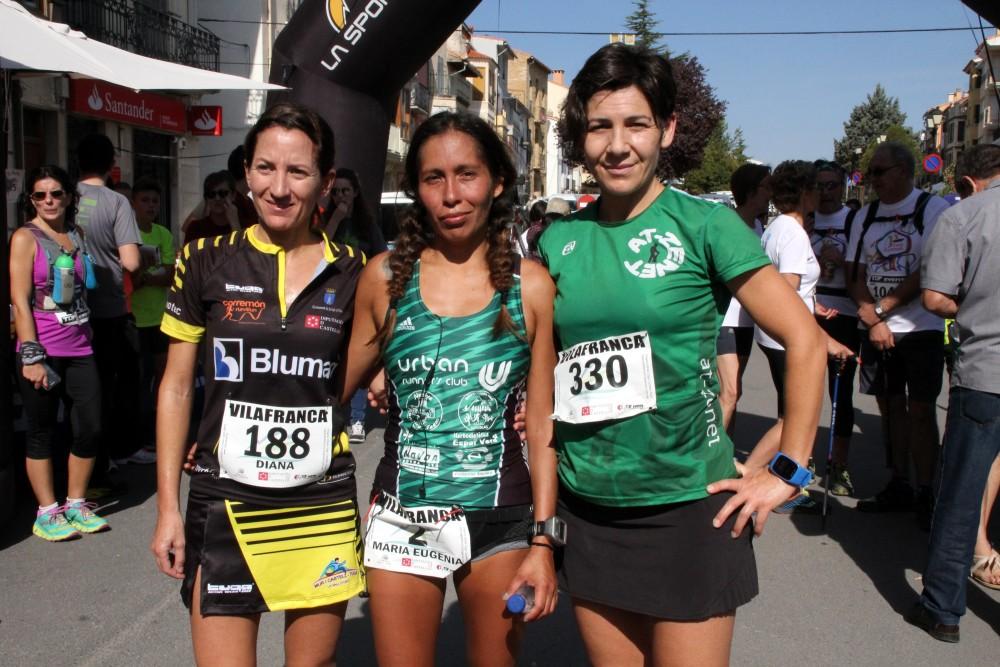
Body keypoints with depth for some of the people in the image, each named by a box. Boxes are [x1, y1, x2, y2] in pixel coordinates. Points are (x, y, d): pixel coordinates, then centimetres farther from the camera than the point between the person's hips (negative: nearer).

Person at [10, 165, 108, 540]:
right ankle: (47, 513, 15)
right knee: (41, 433, 4)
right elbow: (20, 301, -9)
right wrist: (32, 356, -15)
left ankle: (75, 503, 21)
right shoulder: (25, 237, -4)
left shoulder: (76, 235, 11)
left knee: (90, 428, 5)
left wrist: (89, 335, 11)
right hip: (42, 351, -5)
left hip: (79, 350, 5)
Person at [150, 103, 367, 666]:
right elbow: (177, 387, 3)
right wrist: (168, 505, 1)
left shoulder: (351, 272, 0)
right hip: (225, 503, -1)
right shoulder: (208, 261, -2)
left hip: (323, 505, 1)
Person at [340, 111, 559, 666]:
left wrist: (543, 542, -3)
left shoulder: (530, 284, -3)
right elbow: (339, 385, 8)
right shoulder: (386, 276, -1)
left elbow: (542, 423, -1)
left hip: (501, 520, 0)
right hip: (404, 519, 1)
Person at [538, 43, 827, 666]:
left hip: (688, 506, -4)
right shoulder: (559, 239, 4)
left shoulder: (703, 224, -9)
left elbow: (805, 339, -8)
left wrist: (788, 471, -9)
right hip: (587, 507, 4)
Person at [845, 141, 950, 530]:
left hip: (920, 328, -4)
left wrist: (882, 306, -10)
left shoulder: (933, 208, -4)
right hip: (875, 330, 5)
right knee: (890, 406, 9)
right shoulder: (865, 216, 10)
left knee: (920, 409, -3)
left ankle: (925, 494, 5)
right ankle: (898, 487, 19)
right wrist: (873, 321, -7)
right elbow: (856, 276, 7)